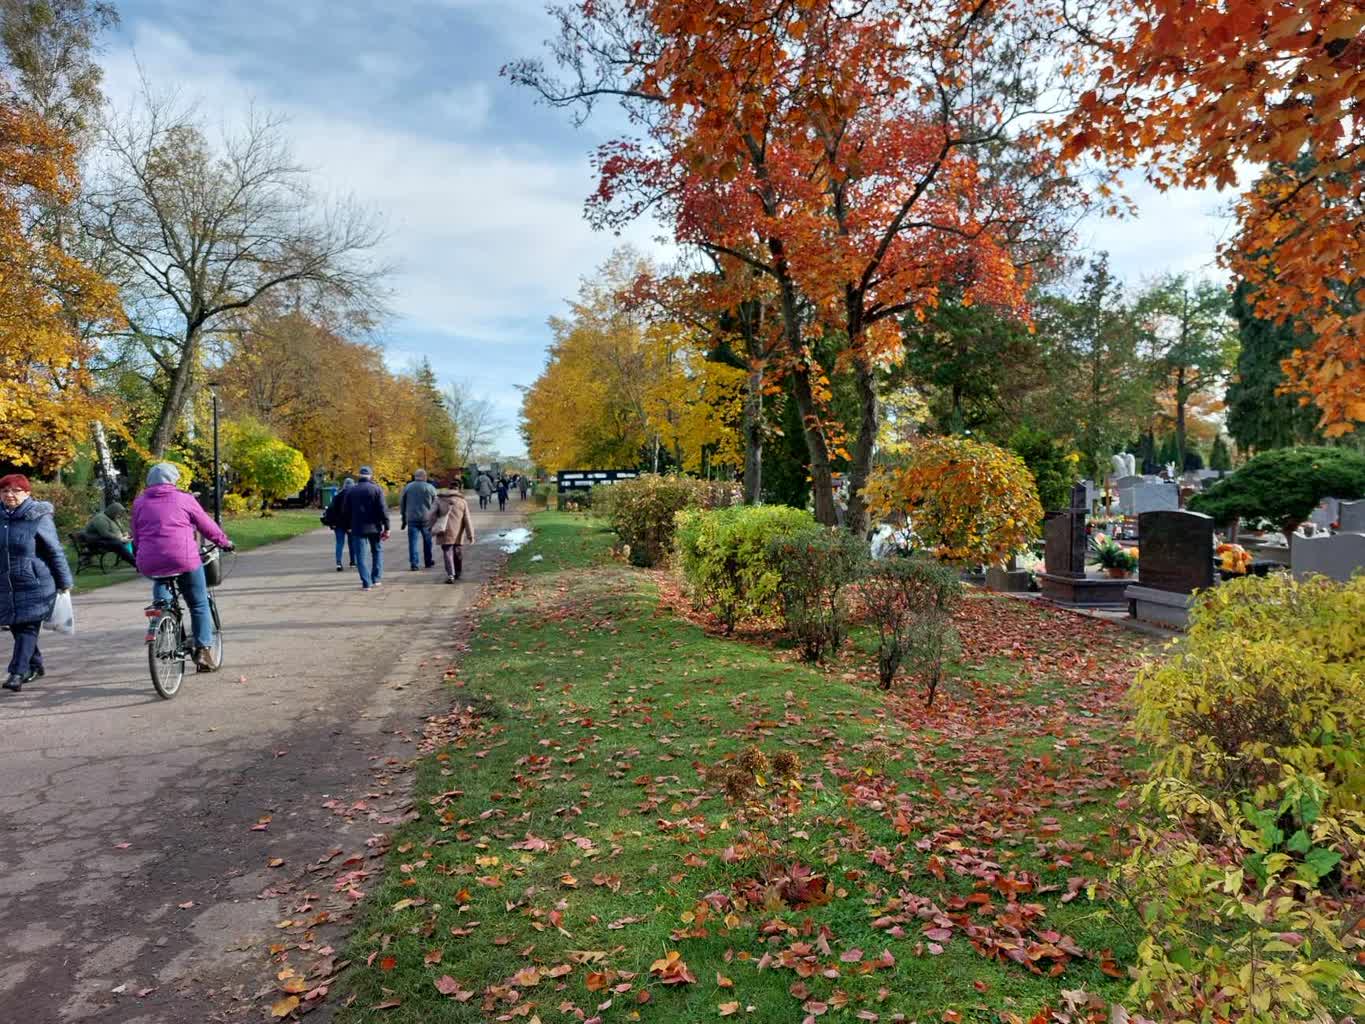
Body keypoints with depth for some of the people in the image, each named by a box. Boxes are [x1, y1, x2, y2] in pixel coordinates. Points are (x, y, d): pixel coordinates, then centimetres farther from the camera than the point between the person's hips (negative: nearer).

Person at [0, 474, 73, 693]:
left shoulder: (39, 517, -9)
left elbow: (55, 551, -6)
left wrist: (64, 582, -4)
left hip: (35, 585, -6)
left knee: (28, 628, -5)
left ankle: (18, 673, -3)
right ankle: (34, 665, 31)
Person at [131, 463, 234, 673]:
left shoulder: (140, 502, 13)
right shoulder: (183, 499, 3)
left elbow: (136, 535, 19)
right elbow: (207, 525, 8)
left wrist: (139, 559, 32)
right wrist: (225, 543, 22)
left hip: (149, 563, 3)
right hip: (184, 559, -3)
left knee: (160, 584, 35)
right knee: (199, 605, 10)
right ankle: (203, 650, 3)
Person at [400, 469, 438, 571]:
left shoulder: (407, 488, 6)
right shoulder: (430, 488, 1)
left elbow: (401, 504, 9)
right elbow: (435, 504, 0)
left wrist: (403, 518, 16)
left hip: (412, 519, 1)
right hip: (426, 519, -1)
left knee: (413, 541, 2)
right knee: (427, 541, 14)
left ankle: (413, 564, -3)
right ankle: (428, 561, 23)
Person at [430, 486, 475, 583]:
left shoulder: (439, 500, 5)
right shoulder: (462, 501, 6)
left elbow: (433, 515, 0)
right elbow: (467, 520, 2)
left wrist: (433, 529, 9)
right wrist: (470, 535, 3)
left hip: (445, 532, -2)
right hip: (457, 533, 2)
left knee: (447, 553, -2)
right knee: (457, 552, 18)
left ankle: (450, 575, -13)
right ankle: (457, 573, 30)